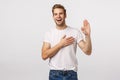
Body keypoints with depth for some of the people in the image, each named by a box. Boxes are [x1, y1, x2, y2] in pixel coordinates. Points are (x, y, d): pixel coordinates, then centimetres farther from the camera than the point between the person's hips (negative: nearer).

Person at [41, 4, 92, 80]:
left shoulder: (75, 32, -2)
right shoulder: (49, 33, 1)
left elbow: (87, 51, -9)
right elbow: (44, 55, -9)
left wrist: (87, 35, -23)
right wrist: (60, 44, -14)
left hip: (71, 74, 0)